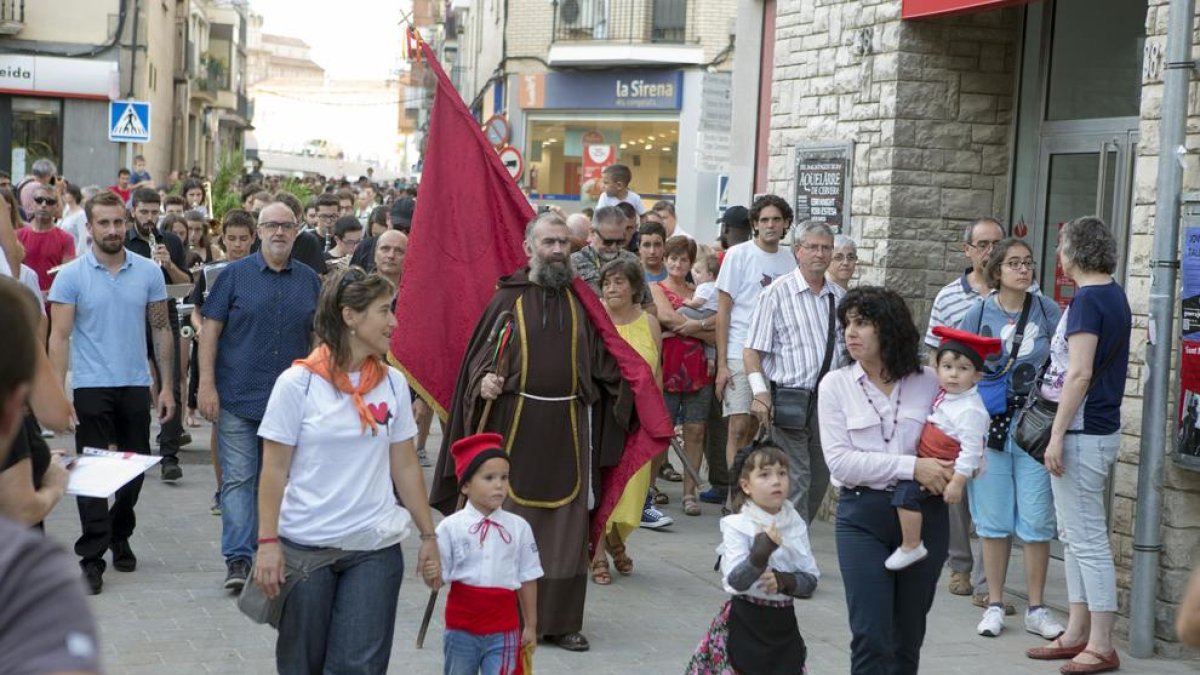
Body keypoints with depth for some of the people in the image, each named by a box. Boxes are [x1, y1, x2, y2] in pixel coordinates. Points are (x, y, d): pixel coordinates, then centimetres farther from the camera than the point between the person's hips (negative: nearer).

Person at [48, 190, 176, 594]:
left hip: (136, 386, 3)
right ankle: (92, 557, 2)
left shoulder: (148, 272, 2)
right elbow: (59, 337, -7)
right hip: (92, 387, -3)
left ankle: (119, 536, 34)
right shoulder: (71, 276, -5)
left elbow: (161, 331, 7)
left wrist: (167, 386, 3)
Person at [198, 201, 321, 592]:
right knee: (238, 478, -6)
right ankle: (238, 559, -7)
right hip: (238, 398, -3)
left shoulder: (309, 281, 10)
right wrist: (207, 385, -8)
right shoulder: (234, 275, 1)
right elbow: (210, 329, -1)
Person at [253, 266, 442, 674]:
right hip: (305, 547, -2)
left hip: (376, 549, 2)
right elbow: (274, 470, -5)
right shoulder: (298, 383, -7)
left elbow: (405, 467, 9)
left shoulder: (392, 384, 3)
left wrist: (428, 536, 9)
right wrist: (268, 542, -10)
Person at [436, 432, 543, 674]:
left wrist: (530, 626, 8)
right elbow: (439, 577, -5)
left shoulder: (519, 528, -3)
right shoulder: (450, 527, -8)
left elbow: (527, 579, 4)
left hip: (503, 630, 0)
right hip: (462, 629, 0)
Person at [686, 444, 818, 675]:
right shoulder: (737, 525, -9)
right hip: (746, 622, -4)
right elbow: (735, 580, -19)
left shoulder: (796, 525, 3)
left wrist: (784, 581, -15)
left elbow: (811, 580, 4)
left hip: (783, 621, 4)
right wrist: (760, 555, -34)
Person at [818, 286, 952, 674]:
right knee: (871, 637, -7)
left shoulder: (927, 383, 4)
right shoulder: (836, 385, 0)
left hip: (924, 515, 2)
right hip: (863, 516, -2)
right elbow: (839, 461, -9)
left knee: (908, 636, 11)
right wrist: (912, 467, -18)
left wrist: (953, 473, -10)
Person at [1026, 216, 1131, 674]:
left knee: (1087, 538, -5)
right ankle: (1078, 633, 23)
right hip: (1102, 427, 10)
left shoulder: (1087, 300, -16)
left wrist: (1057, 434, -20)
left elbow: (1080, 373, -22)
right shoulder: (1115, 296, 13)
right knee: (1074, 534, 16)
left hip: (1083, 432, -10)